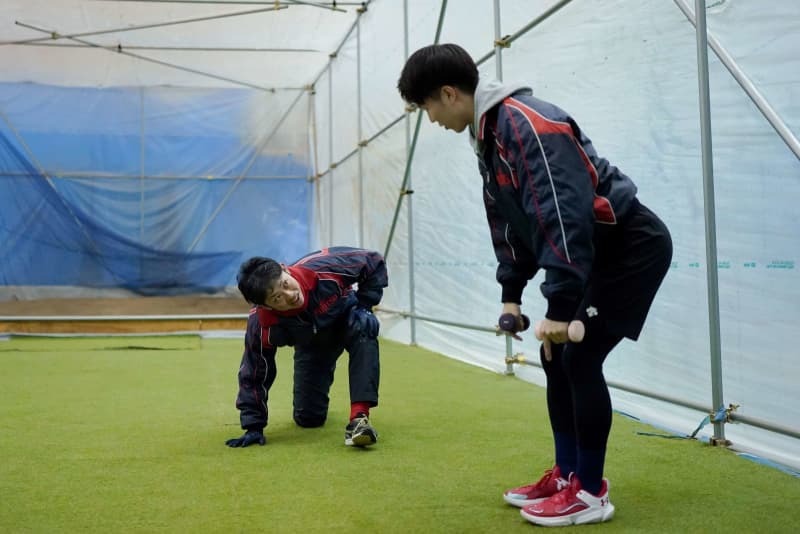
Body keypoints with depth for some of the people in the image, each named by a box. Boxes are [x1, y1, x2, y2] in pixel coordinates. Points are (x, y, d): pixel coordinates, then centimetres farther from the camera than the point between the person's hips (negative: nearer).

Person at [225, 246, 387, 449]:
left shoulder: (323, 268, -39)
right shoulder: (263, 325, -35)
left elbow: (374, 262, -22)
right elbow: (253, 375, -21)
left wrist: (363, 306, -25)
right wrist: (254, 426, -18)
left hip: (346, 315, -1)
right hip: (312, 344, 1)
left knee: (363, 329, -39)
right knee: (309, 418, 1)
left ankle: (359, 418, -38)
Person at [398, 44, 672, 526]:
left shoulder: (528, 125, -26)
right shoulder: (488, 134, 6)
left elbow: (564, 216, -33)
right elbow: (509, 221, 14)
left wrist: (559, 306, -32)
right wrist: (512, 293, 13)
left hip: (633, 245, -10)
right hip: (598, 251, 10)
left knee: (580, 357, -11)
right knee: (555, 356, 9)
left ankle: (590, 492, 2)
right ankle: (566, 475, 20)